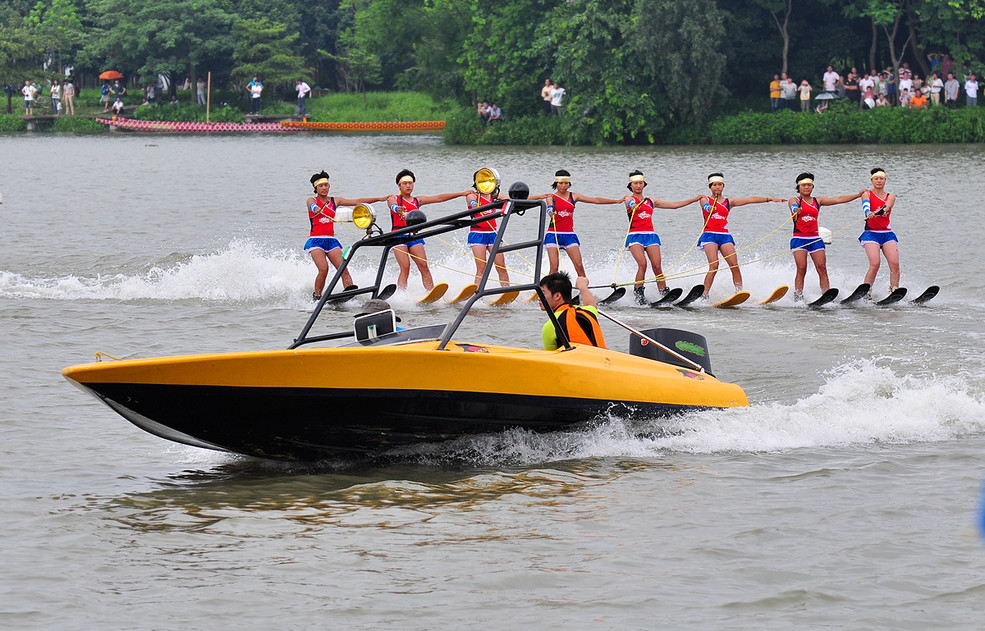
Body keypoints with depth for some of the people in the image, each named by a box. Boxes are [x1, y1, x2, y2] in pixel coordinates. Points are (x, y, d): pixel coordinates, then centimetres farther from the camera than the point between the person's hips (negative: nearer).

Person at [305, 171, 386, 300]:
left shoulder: (335, 201, 14)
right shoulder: (311, 201, 3)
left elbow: (357, 202, 14)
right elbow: (313, 207, -21)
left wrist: (379, 199, 9)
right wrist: (317, 209, -46)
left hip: (331, 241, 4)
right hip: (316, 240, -4)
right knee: (323, 269, -22)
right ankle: (317, 297, -7)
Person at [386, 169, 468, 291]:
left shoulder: (417, 201, 19)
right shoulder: (394, 199, 8)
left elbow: (439, 198, 17)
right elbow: (393, 206, -16)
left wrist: (461, 194, 13)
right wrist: (398, 209, -42)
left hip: (414, 236, 4)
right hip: (398, 236, -4)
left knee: (423, 266, -10)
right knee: (405, 268, -17)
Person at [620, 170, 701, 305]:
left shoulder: (651, 201, 23)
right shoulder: (629, 199, 11)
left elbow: (674, 205, 25)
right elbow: (632, 206, -12)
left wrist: (696, 199, 25)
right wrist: (635, 206, -34)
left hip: (650, 235, 4)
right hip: (635, 236, -4)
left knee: (657, 266, -11)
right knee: (642, 264, -22)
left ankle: (664, 294, -12)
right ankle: (638, 295, -19)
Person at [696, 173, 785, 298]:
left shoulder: (728, 202, 18)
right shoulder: (705, 199, 10)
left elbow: (750, 200, 13)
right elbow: (706, 206, -14)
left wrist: (770, 199, 9)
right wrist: (709, 208, -39)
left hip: (724, 235, 3)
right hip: (710, 235, -3)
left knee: (734, 265, -12)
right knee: (714, 265, -19)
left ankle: (740, 291, -11)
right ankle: (705, 295, -20)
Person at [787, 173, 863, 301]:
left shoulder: (818, 201, 15)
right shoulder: (795, 200, 3)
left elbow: (838, 199, 12)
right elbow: (793, 206, -21)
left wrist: (858, 195, 6)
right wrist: (796, 210, -46)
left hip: (815, 239, 4)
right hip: (799, 239, -4)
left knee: (822, 268, -9)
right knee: (801, 269, -15)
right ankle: (798, 297, -15)